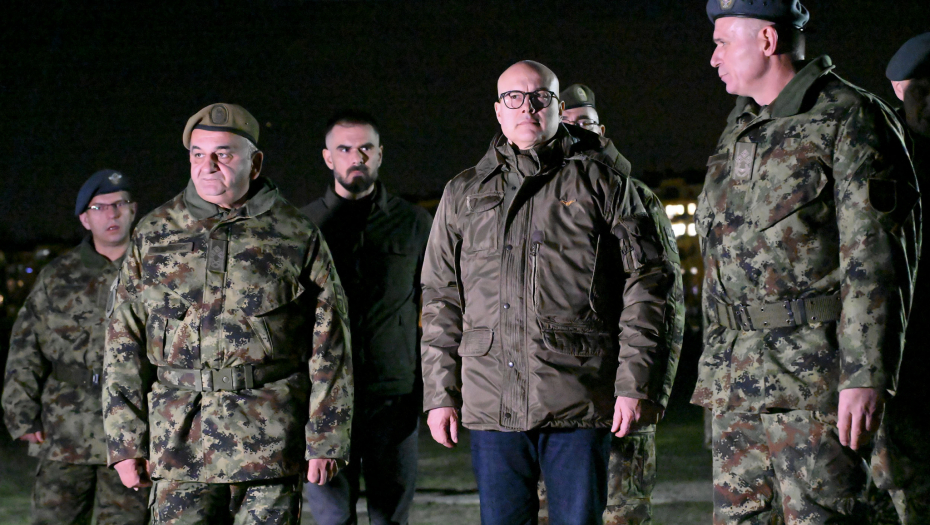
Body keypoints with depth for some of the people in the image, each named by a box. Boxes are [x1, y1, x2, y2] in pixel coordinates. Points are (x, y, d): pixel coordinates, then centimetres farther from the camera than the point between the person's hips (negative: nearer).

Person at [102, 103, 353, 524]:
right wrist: (125, 440, 4)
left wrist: (326, 439, -3)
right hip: (180, 440, 1)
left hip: (270, 441, -1)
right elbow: (124, 343, 10)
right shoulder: (153, 235, 10)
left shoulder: (297, 236, 4)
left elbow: (329, 348, 3)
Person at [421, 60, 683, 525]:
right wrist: (440, 395, 9)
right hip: (491, 405, 3)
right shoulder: (464, 194, 16)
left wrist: (637, 384, -8)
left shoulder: (601, 182, 6)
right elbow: (441, 301, 17)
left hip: (579, 404, -3)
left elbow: (650, 283, 1)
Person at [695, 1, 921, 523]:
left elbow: (877, 260, -13)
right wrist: (713, 370, 19)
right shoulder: (737, 135, 20)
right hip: (736, 381, 8)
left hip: (813, 382, -8)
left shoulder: (848, 119, -5)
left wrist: (865, 375, -20)